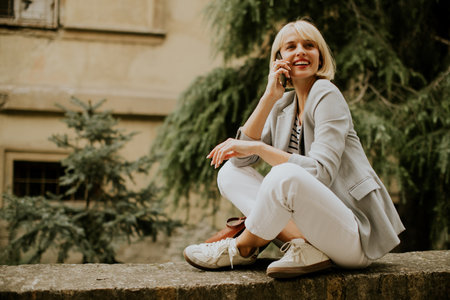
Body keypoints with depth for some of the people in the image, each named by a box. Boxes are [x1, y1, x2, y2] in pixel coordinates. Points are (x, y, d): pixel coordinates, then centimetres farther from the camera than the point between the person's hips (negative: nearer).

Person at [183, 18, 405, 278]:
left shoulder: (327, 95, -8)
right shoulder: (283, 106, 12)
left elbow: (321, 173, -19)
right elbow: (241, 159, -1)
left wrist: (258, 147, -18)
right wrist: (270, 96, -6)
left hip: (356, 235, -7)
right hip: (313, 219, 7)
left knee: (285, 175, -34)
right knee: (229, 172, -1)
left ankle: (243, 248, -7)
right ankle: (301, 243, -17)